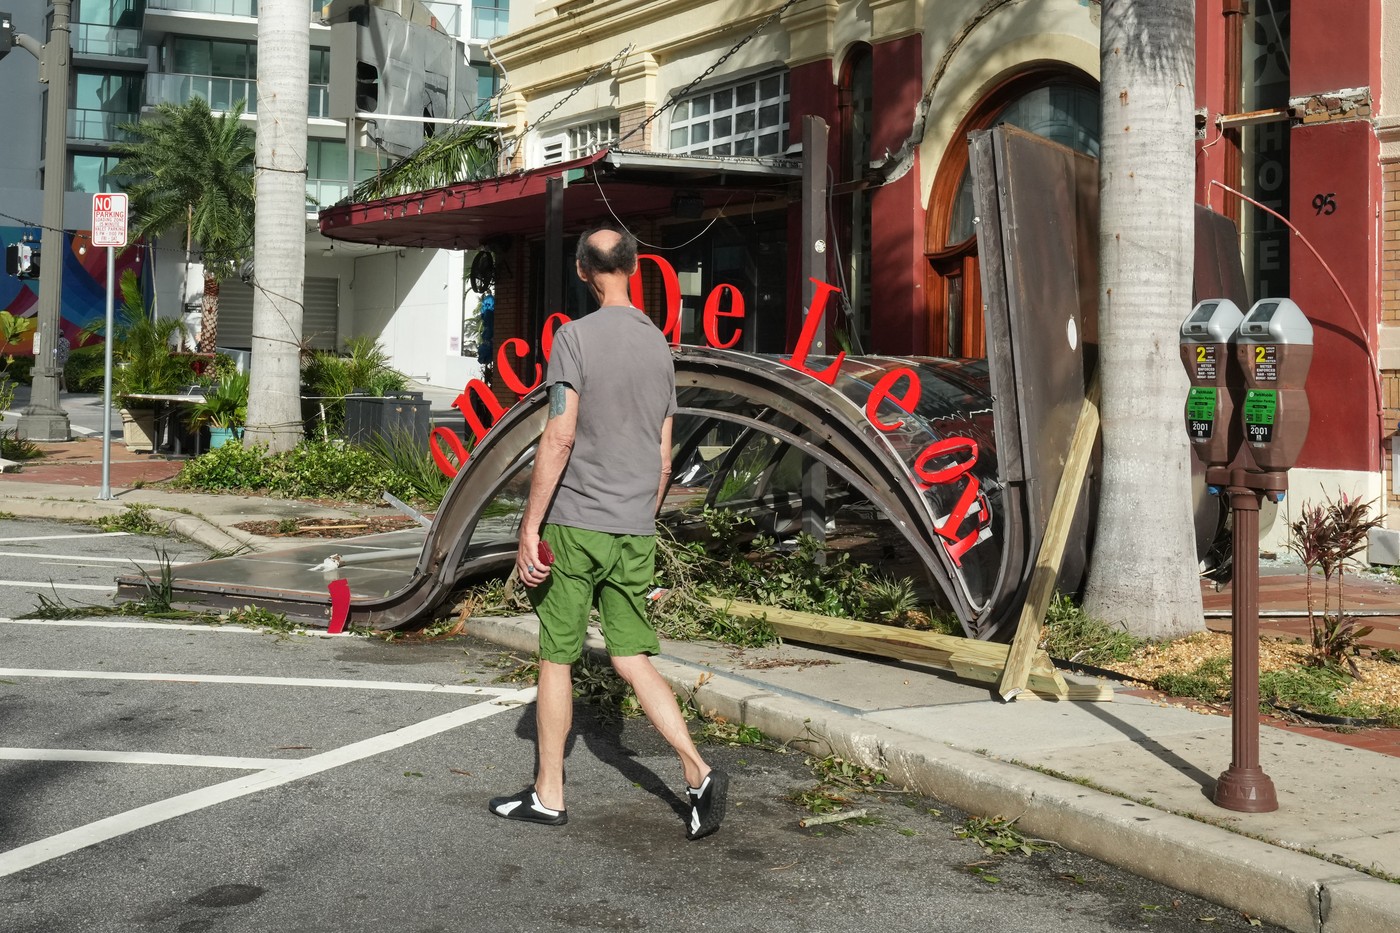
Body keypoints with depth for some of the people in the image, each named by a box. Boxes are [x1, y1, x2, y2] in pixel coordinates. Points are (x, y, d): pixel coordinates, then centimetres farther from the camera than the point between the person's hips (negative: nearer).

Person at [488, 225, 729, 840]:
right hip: (636, 531, 5)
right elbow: (663, 453, 13)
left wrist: (530, 526, -11)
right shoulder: (659, 344, 10)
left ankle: (548, 795, 17)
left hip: (575, 524, -5)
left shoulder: (576, 336, -8)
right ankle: (699, 773, -3)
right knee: (633, 661, 9)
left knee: (557, 659, 7)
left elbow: (560, 437, -15)